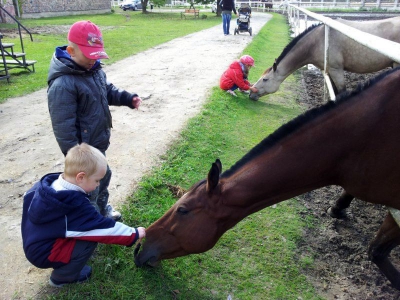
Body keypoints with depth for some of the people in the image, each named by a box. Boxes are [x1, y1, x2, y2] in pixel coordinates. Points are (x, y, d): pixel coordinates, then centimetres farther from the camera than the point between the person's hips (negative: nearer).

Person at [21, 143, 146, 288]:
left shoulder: (48, 183, -8)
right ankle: (62, 277, 4)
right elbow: (103, 227, -27)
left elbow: (28, 196, 11)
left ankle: (64, 264, 18)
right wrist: (134, 234, -16)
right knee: (90, 240, -18)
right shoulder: (76, 206, -32)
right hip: (43, 253, -8)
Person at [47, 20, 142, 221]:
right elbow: (63, 127, -27)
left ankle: (103, 208, 51)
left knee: (103, 175, 26)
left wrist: (128, 98, -2)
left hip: (98, 142, 9)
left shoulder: (94, 69, 0)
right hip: (84, 148, -9)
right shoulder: (62, 84, -29)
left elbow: (108, 92, 17)